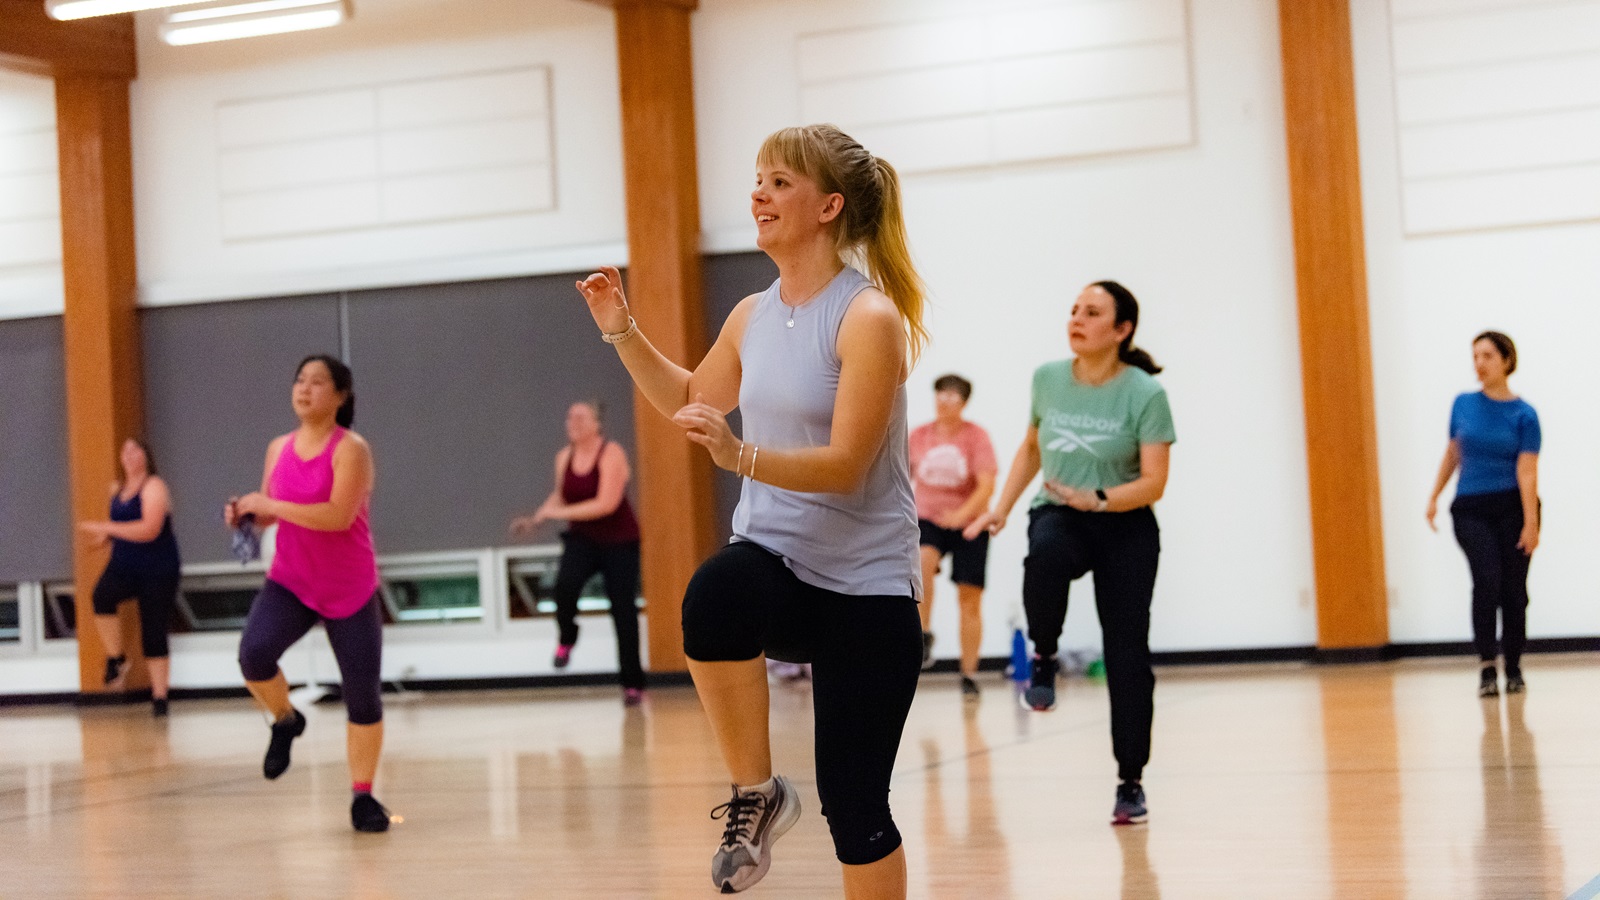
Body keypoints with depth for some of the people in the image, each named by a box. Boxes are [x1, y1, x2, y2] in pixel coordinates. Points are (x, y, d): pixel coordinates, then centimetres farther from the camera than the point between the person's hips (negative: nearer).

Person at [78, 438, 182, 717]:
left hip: (158, 571, -5)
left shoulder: (153, 487, -11)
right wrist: (106, 536, 9)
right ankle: (115, 659, -11)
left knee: (153, 636, -3)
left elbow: (149, 529, -24)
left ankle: (159, 696, 9)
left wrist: (106, 528, -23)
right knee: (102, 595, -28)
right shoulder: (117, 489, 11)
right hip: (124, 566, 5)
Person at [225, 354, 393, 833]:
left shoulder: (351, 449, -14)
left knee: (363, 697, 1)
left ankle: (363, 797, 17)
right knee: (254, 653, -25)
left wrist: (271, 505, -23)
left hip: (351, 590, -3)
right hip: (290, 581, 3)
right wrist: (246, 513, -7)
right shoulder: (279, 448, 4)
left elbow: (339, 515, -27)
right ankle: (285, 721, 5)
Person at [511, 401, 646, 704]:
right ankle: (566, 639, 0)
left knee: (624, 611, -2)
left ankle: (633, 684, 7)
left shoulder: (611, 454, -16)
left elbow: (607, 503, -25)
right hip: (582, 539, 4)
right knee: (565, 584, -28)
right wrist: (537, 518, 3)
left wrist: (562, 512, -25)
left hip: (619, 542, -4)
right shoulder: (564, 457, 2)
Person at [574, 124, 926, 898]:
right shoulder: (752, 317, 6)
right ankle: (755, 793, -14)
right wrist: (624, 334, 12)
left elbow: (845, 465, -21)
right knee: (713, 595, -34)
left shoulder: (870, 318, -14)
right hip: (774, 563, 4)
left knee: (853, 803, -2)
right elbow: (690, 400, 26)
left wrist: (740, 455, -36)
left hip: (864, 583, -4)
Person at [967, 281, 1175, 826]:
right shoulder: (1048, 379, 0)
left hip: (1126, 528, -2)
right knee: (1045, 555, -37)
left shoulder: (1145, 393, -12)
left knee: (1127, 655, -5)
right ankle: (1043, 659, -14)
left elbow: (1153, 483, -15)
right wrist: (1001, 508, 11)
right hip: (1059, 514, 2)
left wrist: (1099, 499, -31)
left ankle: (1131, 783, 6)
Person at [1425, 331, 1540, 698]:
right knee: (1487, 579, -18)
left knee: (1513, 588, 2)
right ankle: (1486, 667, -16)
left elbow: (1527, 471, -11)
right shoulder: (1463, 404, 4)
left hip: (1512, 508, -1)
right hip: (1471, 508, 1)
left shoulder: (1523, 415, -6)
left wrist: (1531, 523, -17)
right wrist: (1434, 497, 12)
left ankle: (1514, 670, 16)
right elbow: (1453, 453, 15)